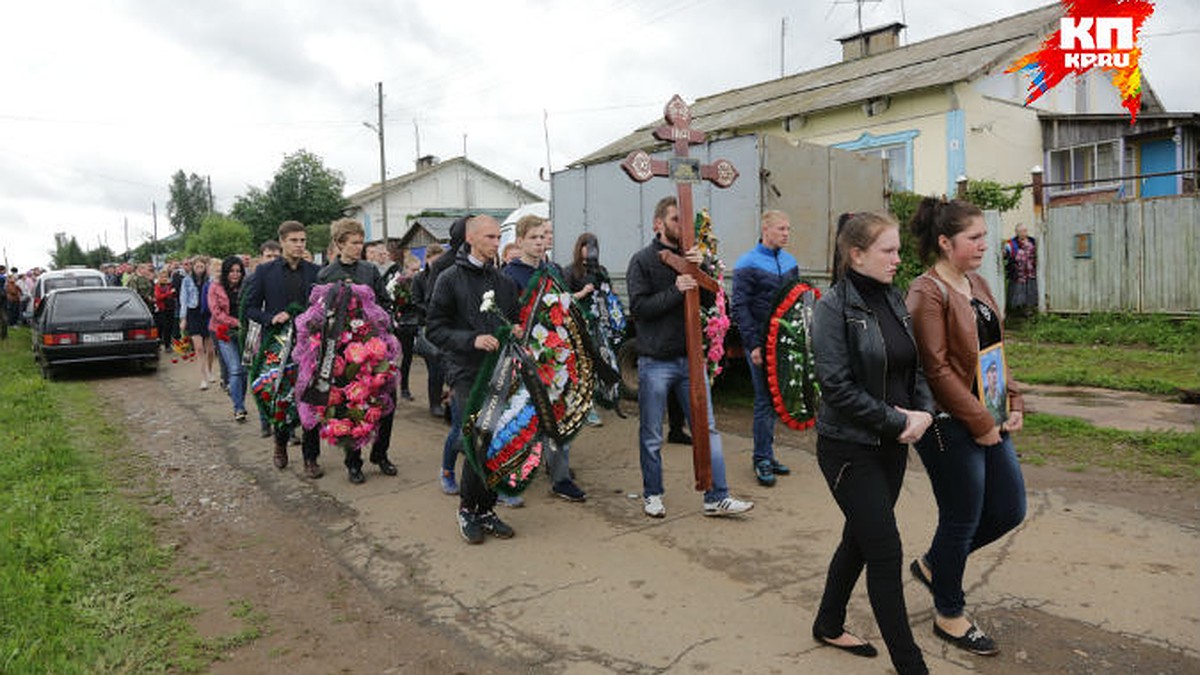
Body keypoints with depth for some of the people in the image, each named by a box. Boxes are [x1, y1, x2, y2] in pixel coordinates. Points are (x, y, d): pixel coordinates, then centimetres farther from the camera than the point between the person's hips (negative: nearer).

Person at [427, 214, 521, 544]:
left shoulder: (504, 281, 13)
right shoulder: (450, 279, -1)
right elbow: (436, 329, -5)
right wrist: (472, 340, -19)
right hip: (466, 373, -5)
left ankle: (486, 509, 20)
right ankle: (467, 508, 11)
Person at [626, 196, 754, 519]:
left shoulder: (691, 257, 12)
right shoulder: (643, 260, -2)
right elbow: (639, 306, -12)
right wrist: (675, 291, -21)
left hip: (690, 358, 4)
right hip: (655, 362, -4)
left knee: (707, 428, 3)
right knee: (651, 435, 7)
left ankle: (716, 497, 10)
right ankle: (652, 494, 23)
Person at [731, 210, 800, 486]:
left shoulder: (790, 262, 12)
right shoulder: (748, 263, -7)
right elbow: (740, 307, -11)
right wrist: (753, 343, -18)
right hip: (761, 343, -6)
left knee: (776, 398, 12)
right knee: (765, 399, -3)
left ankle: (767, 454, 23)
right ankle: (762, 459, 8)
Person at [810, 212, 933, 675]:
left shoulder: (894, 301, 7)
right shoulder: (834, 306, -15)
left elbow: (914, 367, 14)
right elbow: (837, 386, -20)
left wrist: (924, 411, -5)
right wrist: (898, 422, -16)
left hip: (891, 446, 8)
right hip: (850, 448, -7)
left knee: (860, 539, 19)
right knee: (886, 553, -2)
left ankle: (829, 626, 38)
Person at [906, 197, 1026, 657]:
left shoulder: (976, 284, 11)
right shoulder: (927, 292, -16)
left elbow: (994, 351, 18)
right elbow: (936, 369, -21)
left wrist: (1014, 403, 8)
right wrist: (980, 423, -17)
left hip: (989, 423, 9)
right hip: (951, 428, -9)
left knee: (1009, 510, 14)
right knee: (962, 521, 5)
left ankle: (934, 564, 35)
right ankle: (949, 615, 27)